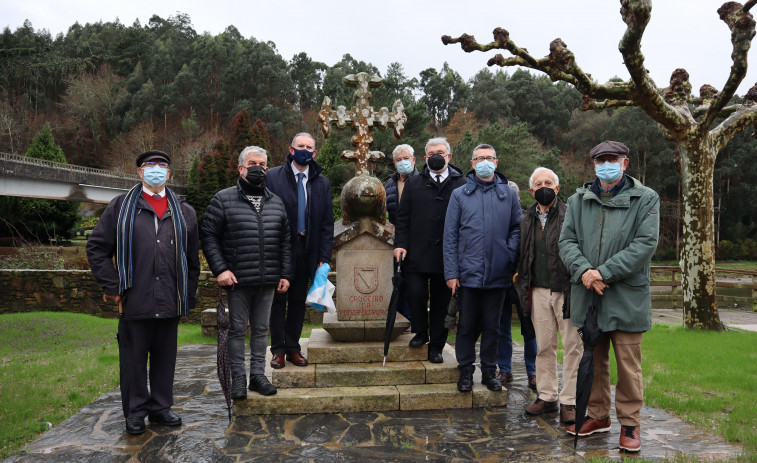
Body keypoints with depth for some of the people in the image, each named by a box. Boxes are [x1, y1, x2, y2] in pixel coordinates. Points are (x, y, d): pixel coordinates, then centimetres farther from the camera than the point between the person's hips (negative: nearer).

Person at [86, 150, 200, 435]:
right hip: (134, 301, -2)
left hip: (170, 303, 3)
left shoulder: (184, 212, 13)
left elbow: (192, 259, 15)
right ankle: (135, 412, 20)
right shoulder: (121, 207, 5)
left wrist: (189, 295, 9)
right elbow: (97, 247, 3)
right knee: (134, 358, 6)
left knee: (165, 357, 11)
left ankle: (160, 407, 25)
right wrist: (112, 287, -3)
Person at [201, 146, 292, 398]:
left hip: (268, 282, 4)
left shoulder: (276, 202, 12)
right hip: (238, 281, -3)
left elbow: (285, 241, 15)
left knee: (261, 328, 12)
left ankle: (258, 374, 22)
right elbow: (208, 235, -2)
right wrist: (220, 269, -10)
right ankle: (238, 377, 16)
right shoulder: (224, 199, 0)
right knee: (237, 329, 5)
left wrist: (285, 274, 9)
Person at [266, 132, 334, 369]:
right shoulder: (273, 177, -2)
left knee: (298, 300, 11)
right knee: (278, 299, 5)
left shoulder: (321, 182, 7)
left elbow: (327, 223, 7)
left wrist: (324, 256, 0)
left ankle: (293, 348, 21)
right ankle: (278, 350, 16)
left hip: (306, 250, 3)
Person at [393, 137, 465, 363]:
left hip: (447, 255, 0)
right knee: (416, 294, -8)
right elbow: (402, 216, 9)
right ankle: (420, 332, 20)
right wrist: (400, 243, -2)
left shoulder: (460, 184, 6)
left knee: (441, 301, 7)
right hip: (416, 253, 1)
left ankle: (436, 346, 20)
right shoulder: (413, 183, 10)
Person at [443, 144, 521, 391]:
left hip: (498, 274, 1)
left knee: (492, 325, 11)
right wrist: (451, 272, -5)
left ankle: (489, 371, 24)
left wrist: (511, 254, -7)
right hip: (468, 273, -1)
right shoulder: (460, 194, 4)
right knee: (467, 325, 7)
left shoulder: (508, 194, 8)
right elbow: (450, 236, 1)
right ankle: (466, 371, 21)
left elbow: (518, 227, 11)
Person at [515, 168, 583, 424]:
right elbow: (521, 256, 19)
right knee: (544, 346, 10)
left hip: (566, 290, -4)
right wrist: (523, 287, 12)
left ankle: (569, 401, 8)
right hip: (538, 292, 4)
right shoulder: (526, 220, 13)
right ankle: (546, 397, 20)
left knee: (573, 347, -1)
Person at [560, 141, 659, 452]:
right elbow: (567, 240, 4)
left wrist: (604, 273, -17)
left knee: (629, 365, 3)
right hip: (586, 295, 4)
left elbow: (645, 244, -10)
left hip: (626, 297, -3)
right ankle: (598, 416, 31)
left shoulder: (645, 199, -1)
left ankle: (630, 423, 19)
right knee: (594, 361, 15)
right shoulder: (578, 200, 10)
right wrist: (583, 270, -15)